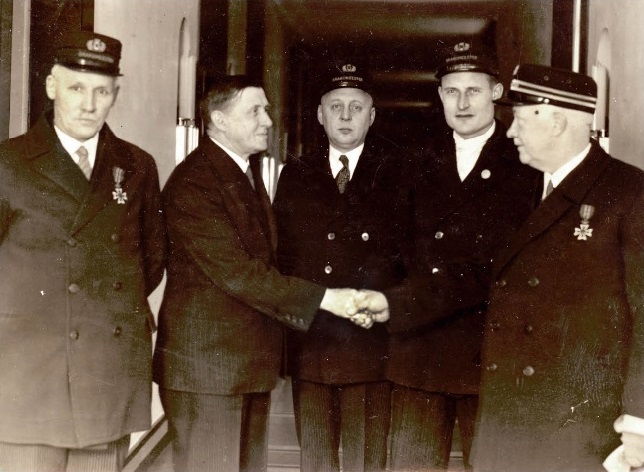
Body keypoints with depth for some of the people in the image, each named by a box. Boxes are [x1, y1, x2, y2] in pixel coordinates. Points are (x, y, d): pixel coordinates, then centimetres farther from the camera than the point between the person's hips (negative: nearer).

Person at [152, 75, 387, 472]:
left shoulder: (249, 170, 15)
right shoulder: (193, 182, -16)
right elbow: (236, 271, -22)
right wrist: (323, 298, -21)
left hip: (252, 360, 9)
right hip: (207, 360, -9)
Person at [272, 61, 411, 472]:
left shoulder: (398, 171, 3)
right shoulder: (295, 174, 13)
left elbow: (406, 246, -2)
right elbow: (280, 251, 12)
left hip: (371, 342, -3)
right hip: (308, 342, 3)